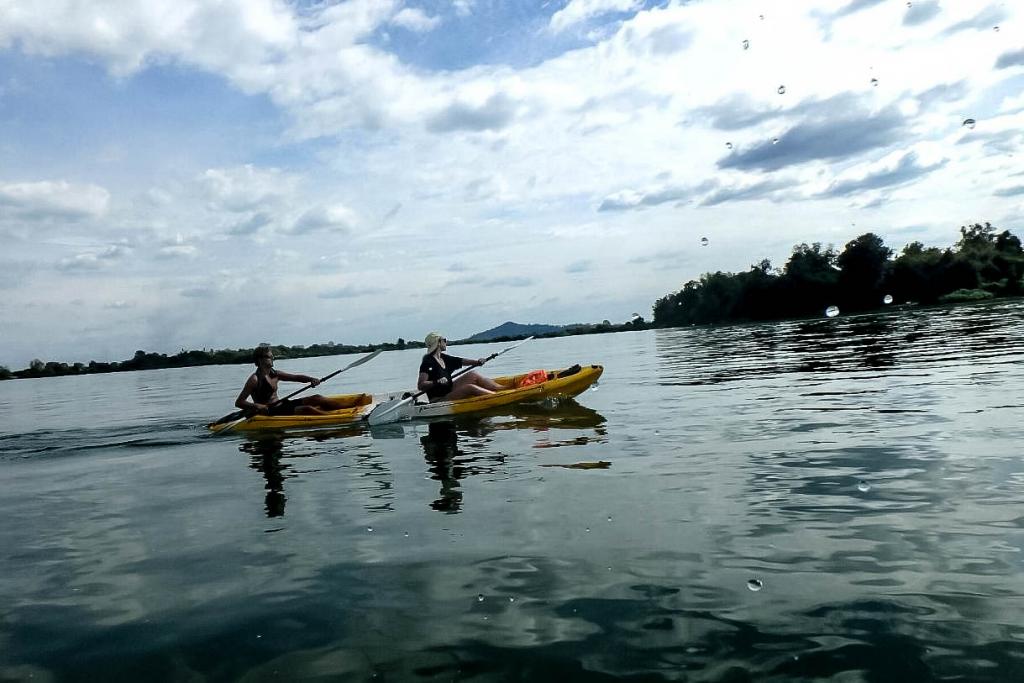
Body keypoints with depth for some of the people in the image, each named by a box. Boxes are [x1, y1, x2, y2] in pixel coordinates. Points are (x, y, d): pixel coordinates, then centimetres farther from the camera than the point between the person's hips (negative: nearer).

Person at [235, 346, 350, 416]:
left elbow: (297, 377, 12)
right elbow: (238, 402, -15)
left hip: (281, 405, 8)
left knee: (316, 399, -3)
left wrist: (311, 379, -7)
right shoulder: (255, 379, -13)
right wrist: (255, 406, -31)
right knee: (307, 409, -25)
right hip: (270, 413, -8)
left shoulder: (274, 374, 10)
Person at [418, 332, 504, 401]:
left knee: (473, 375, -3)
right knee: (470, 388, -26)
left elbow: (462, 361, 6)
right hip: (438, 400, -9)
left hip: (449, 390, 9)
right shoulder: (428, 362, -15)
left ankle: (502, 388, -8)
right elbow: (420, 386, -22)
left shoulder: (444, 358, 10)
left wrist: (477, 362, -10)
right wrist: (436, 382, -35)